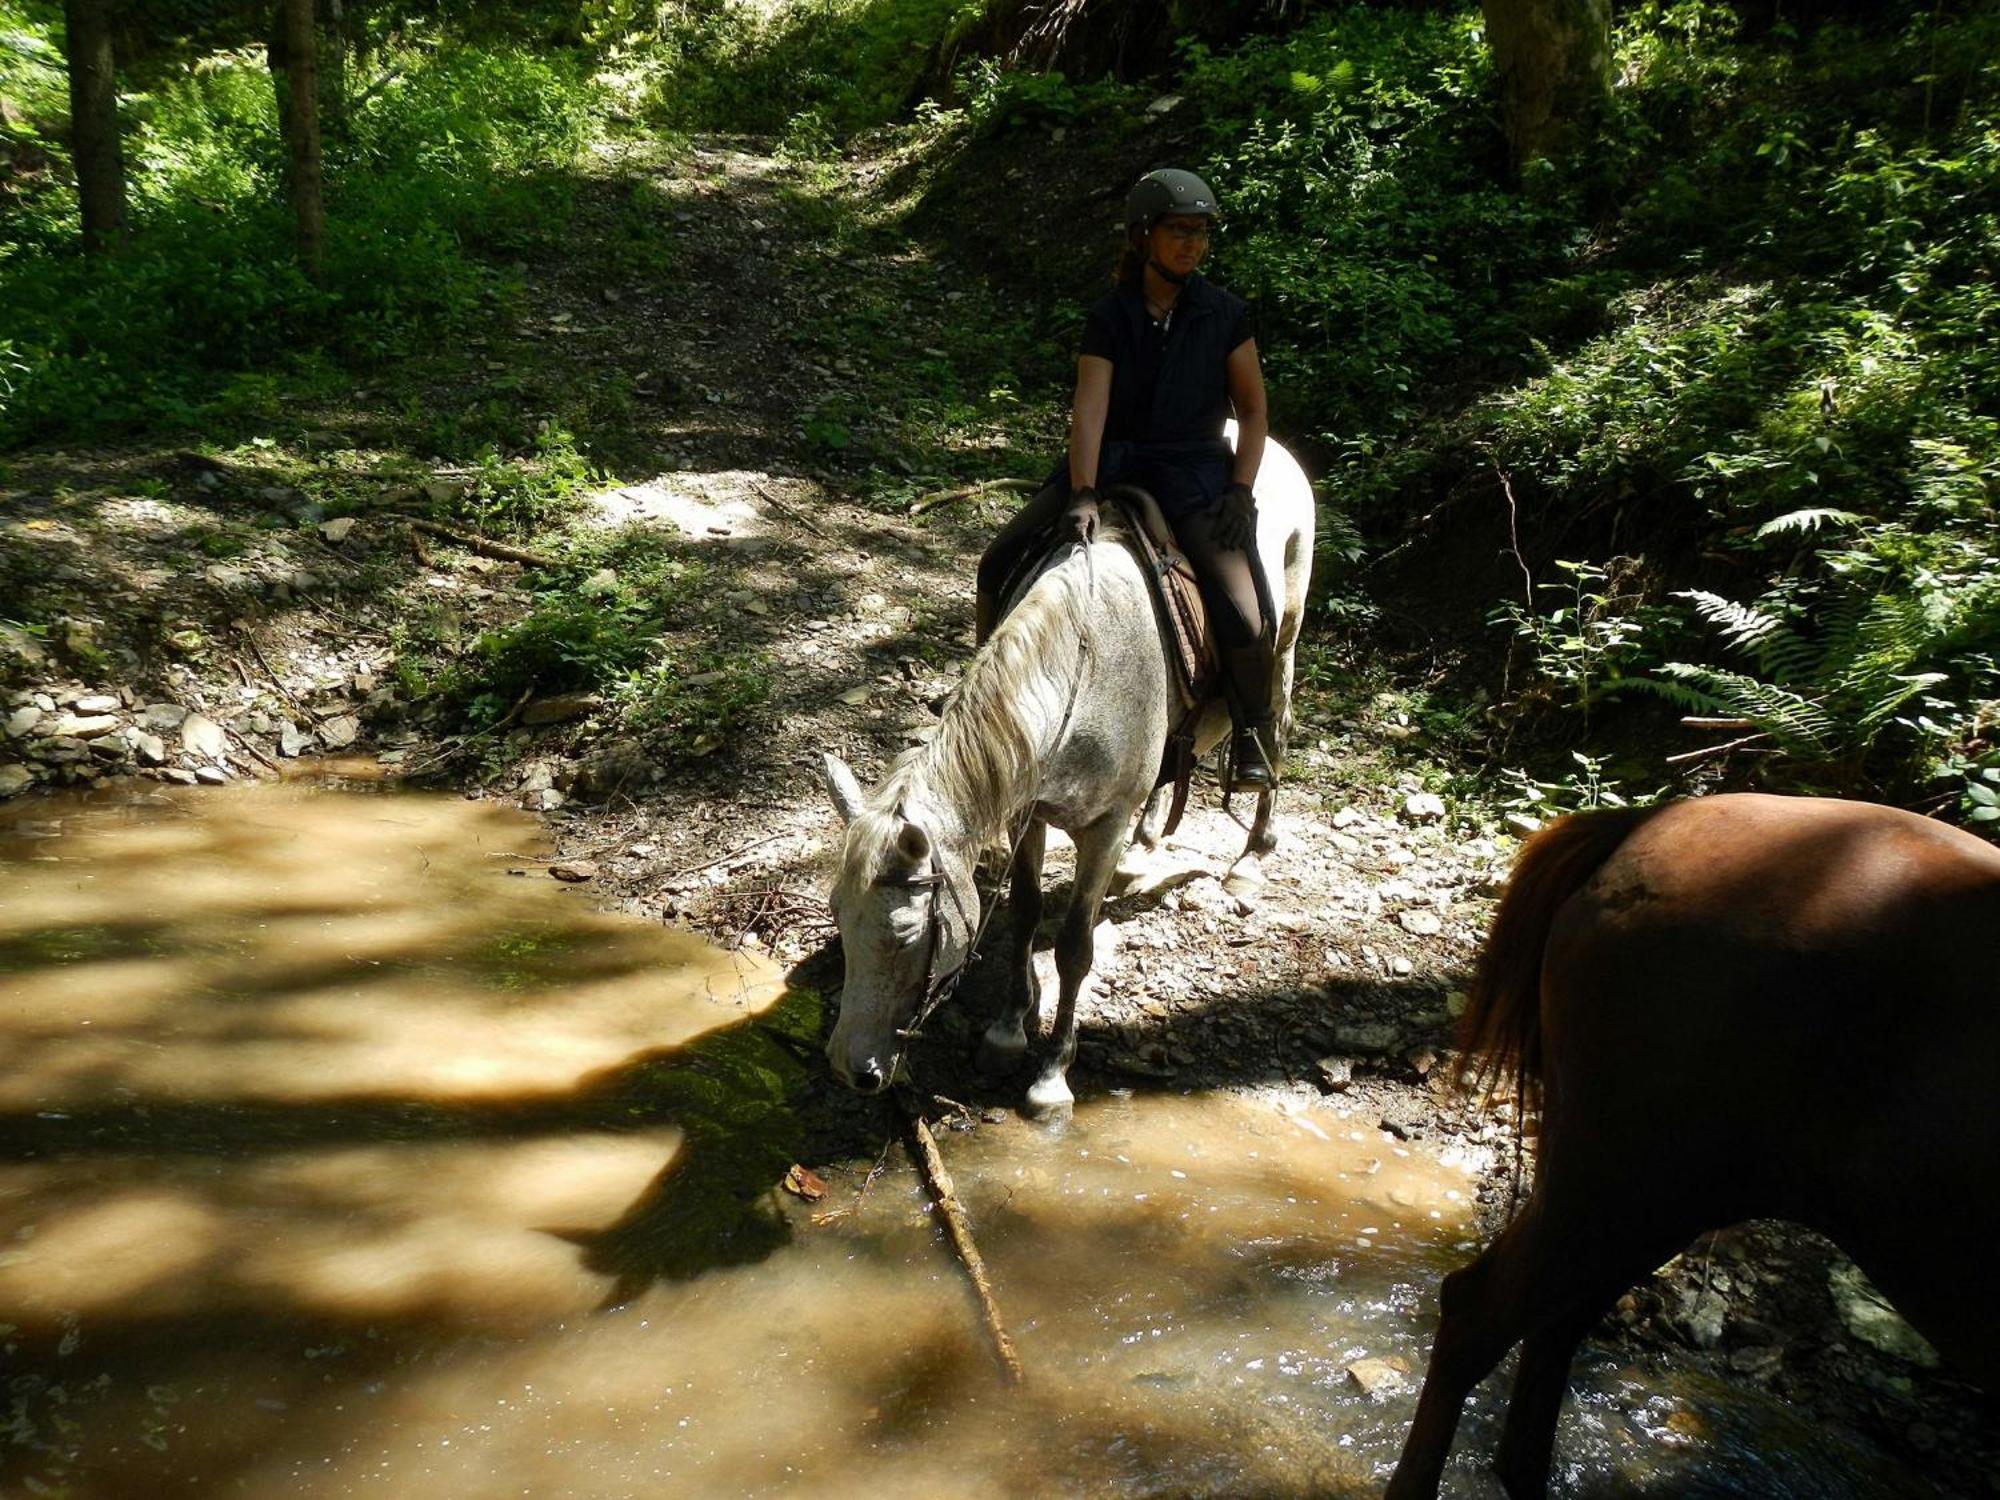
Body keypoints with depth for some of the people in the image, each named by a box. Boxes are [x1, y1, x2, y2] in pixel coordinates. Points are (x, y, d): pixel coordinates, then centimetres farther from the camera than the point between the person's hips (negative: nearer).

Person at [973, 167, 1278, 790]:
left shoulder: (1226, 314, -1)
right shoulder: (1110, 315, -2)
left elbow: (1253, 412, 5)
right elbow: (1089, 407, -12)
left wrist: (1240, 490, -9)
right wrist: (1082, 494, -26)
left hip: (1194, 468, -2)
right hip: (1111, 459, 2)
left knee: (1246, 620, -22)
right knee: (999, 566, -10)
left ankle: (1253, 729, 7)